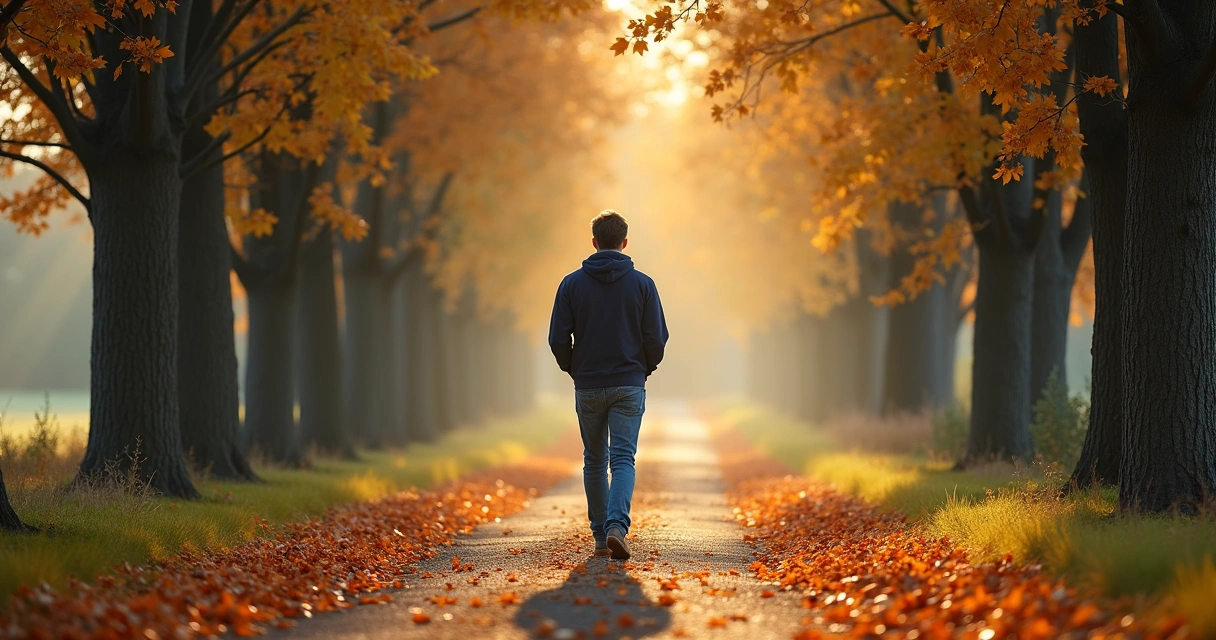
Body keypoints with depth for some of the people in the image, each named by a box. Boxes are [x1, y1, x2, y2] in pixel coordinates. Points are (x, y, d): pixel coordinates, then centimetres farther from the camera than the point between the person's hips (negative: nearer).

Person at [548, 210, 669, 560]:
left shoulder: (572, 284, -2)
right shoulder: (642, 284, -3)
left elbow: (558, 339, -4)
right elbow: (656, 338, -4)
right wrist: (646, 369, 14)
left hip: (587, 387, 1)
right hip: (629, 386, -1)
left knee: (594, 462, 13)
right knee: (623, 459, -3)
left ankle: (600, 535, 16)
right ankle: (616, 526, -24)